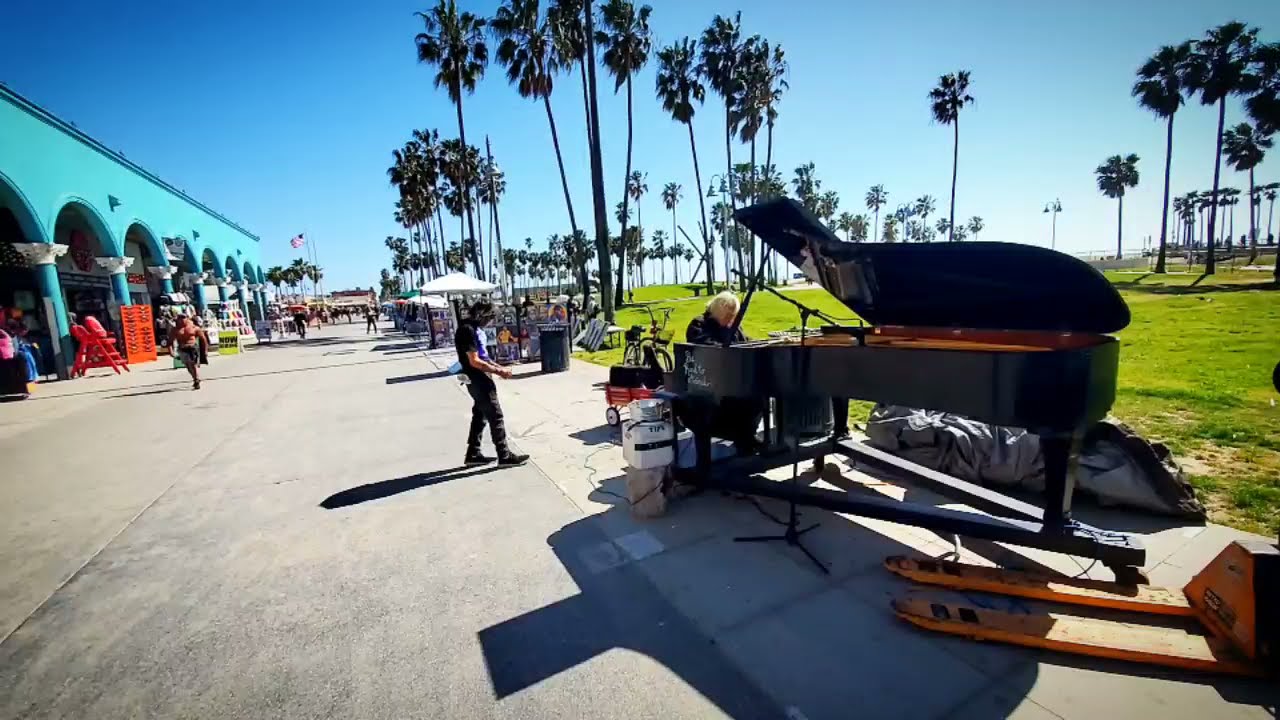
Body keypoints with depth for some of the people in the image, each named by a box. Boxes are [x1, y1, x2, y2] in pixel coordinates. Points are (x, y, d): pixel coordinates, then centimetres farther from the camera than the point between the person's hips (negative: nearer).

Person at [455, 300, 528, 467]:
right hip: (477, 379, -10)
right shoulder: (468, 330, -19)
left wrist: (497, 366, 8)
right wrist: (497, 371, -17)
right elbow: (474, 362, -23)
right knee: (495, 416, -5)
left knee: (480, 415, 16)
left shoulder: (474, 328, 12)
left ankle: (473, 454, 24)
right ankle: (504, 456, 2)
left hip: (480, 379, 10)